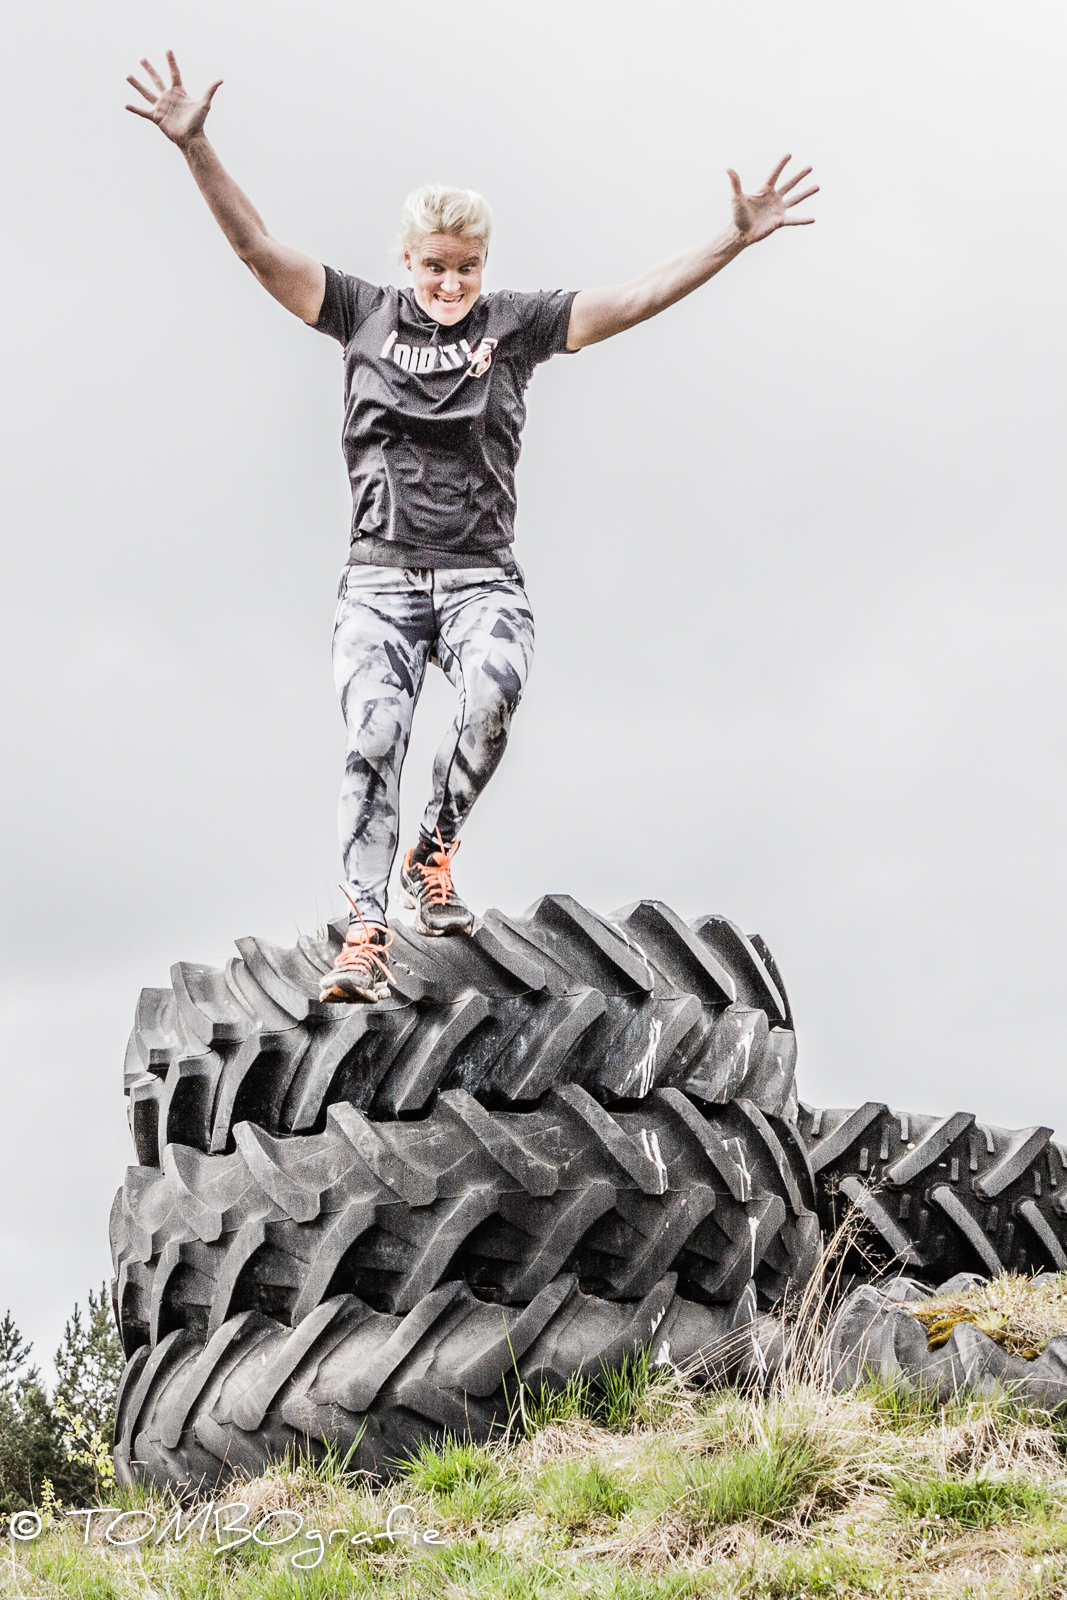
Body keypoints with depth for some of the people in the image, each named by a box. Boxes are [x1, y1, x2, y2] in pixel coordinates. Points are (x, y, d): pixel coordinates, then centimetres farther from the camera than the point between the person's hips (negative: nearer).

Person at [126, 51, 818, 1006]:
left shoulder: (515, 324, 8)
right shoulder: (365, 315, 9)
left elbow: (635, 302, 3)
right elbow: (259, 250, 3)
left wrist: (737, 239, -6)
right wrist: (195, 147, -8)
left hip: (480, 575, 0)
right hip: (380, 575, 0)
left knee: (495, 686, -30)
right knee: (374, 733, -18)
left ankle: (435, 856, -7)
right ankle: (366, 935, -20)